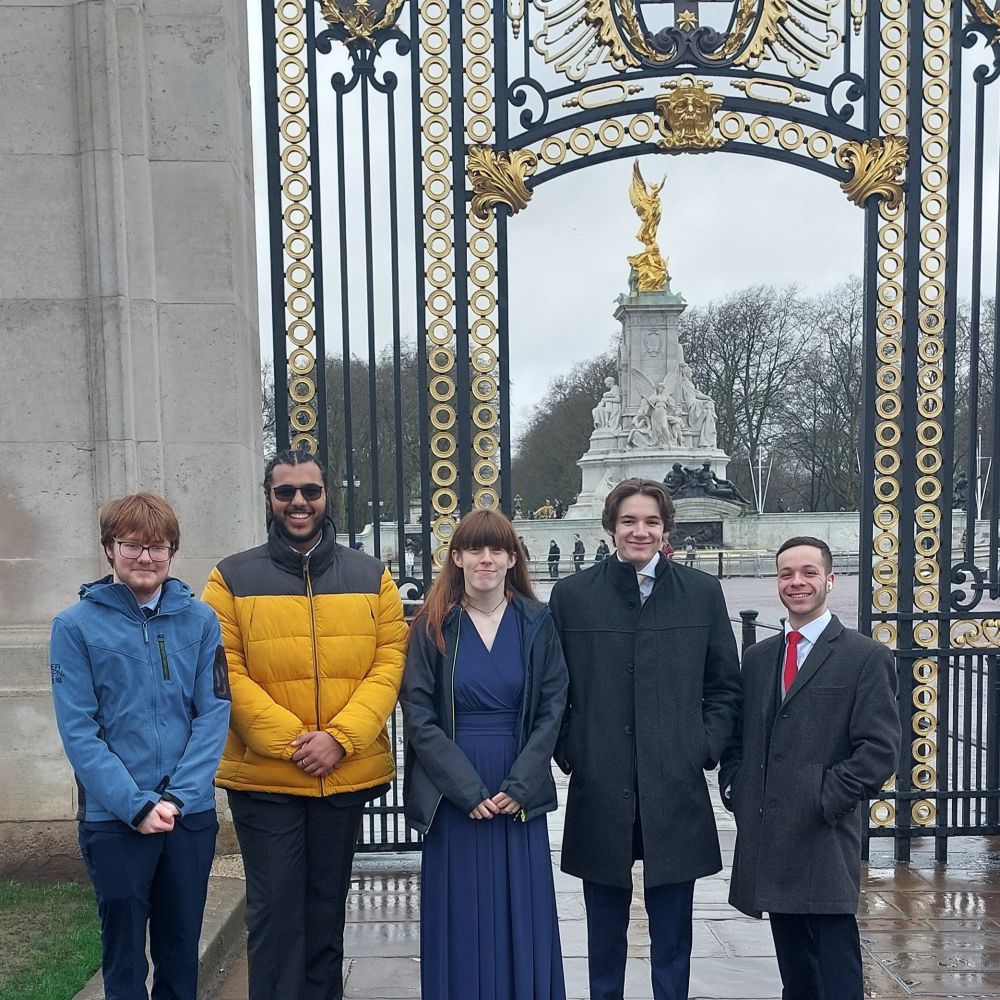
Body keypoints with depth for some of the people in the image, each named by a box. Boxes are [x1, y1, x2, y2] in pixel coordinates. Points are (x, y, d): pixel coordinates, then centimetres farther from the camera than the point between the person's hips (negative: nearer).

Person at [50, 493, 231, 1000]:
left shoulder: (199, 620, 1)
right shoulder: (75, 626, -4)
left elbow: (214, 714, -2)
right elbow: (78, 731, -8)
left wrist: (177, 797, -13)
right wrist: (136, 805, -16)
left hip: (192, 816, 2)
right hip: (113, 820, -2)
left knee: (182, 955, 14)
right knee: (124, 957, 10)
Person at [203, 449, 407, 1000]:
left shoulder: (370, 576, 4)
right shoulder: (232, 579, -1)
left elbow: (390, 662, -1)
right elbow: (226, 671, -7)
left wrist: (340, 737, -13)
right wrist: (288, 740, -16)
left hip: (349, 774, 2)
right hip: (262, 776, -2)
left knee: (327, 904, 17)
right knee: (275, 908, 5)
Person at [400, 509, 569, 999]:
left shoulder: (537, 623, 2)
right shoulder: (432, 626, -1)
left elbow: (551, 710, -1)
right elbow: (419, 715, -5)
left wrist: (519, 787, -11)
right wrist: (468, 790, -13)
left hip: (520, 799, 1)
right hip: (452, 798, -1)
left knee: (521, 919, 7)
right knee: (461, 921, 6)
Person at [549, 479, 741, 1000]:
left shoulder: (702, 592, 4)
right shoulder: (571, 595, 2)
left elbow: (724, 687, 8)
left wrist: (705, 748, -2)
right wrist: (569, 752, -3)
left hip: (677, 792, 0)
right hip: (599, 790, 0)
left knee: (672, 934, 11)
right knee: (605, 934, 13)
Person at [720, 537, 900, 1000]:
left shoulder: (866, 657, -4)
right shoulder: (757, 657, 14)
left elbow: (880, 750, -10)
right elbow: (739, 736, 20)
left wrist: (826, 799, -15)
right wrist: (733, 786, 4)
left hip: (825, 841, -5)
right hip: (766, 838, 5)